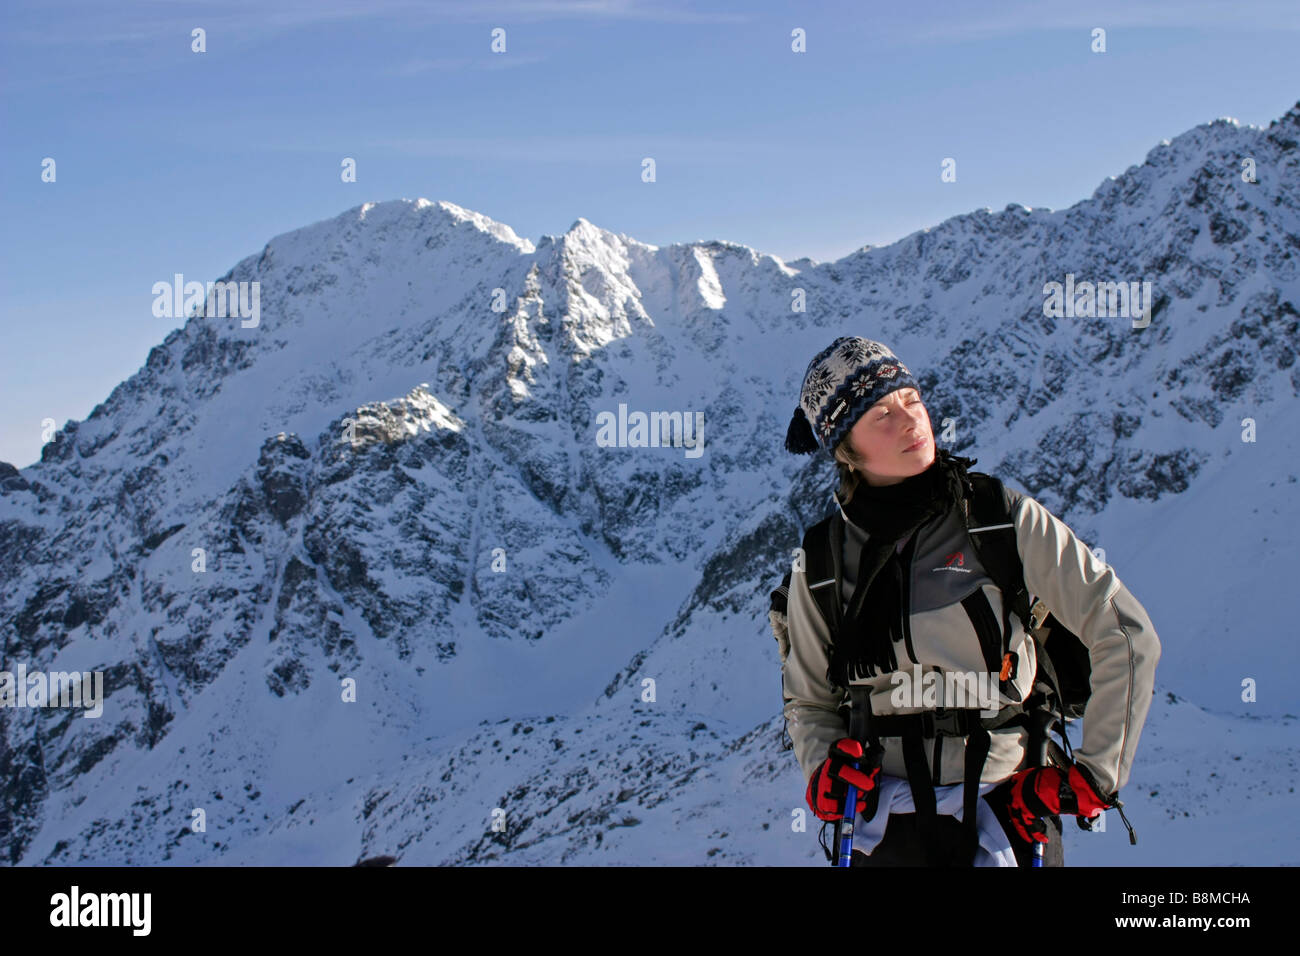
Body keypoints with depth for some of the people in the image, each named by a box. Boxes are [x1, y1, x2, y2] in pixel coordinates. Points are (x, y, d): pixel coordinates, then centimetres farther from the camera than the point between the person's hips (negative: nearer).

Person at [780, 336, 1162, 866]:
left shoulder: (1005, 518, -6)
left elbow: (1126, 635, -4)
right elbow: (808, 701, 12)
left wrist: (1095, 773, -5)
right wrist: (824, 769, -7)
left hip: (1005, 817, -1)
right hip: (885, 829, 2)